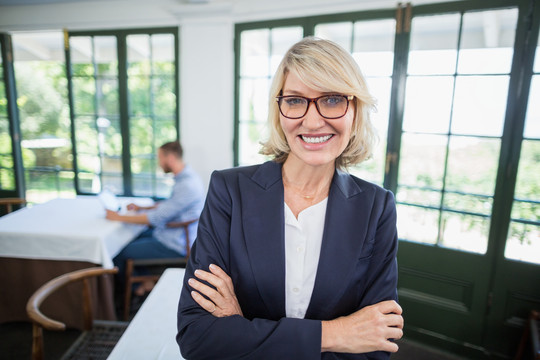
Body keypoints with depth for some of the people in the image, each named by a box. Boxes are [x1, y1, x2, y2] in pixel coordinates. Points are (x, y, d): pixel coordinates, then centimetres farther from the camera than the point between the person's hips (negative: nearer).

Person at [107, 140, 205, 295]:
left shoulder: (187, 185, -28)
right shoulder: (185, 177, 5)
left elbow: (157, 218, -25)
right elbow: (169, 204, 20)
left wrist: (119, 217, -15)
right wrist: (142, 208, 11)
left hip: (175, 246, -10)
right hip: (175, 235, 10)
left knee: (119, 253, -4)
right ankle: (145, 280, 23)